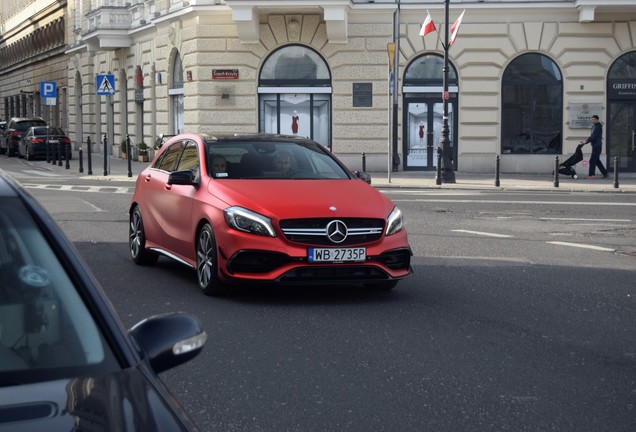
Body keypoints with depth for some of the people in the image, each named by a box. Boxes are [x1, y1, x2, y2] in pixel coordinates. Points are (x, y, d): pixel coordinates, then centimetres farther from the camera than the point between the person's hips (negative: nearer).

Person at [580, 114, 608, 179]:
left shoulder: (598, 127, -14)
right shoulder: (594, 126, 16)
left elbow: (594, 137, -21)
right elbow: (592, 136, 17)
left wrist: (586, 141, -21)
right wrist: (586, 141, 2)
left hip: (597, 146, -10)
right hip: (595, 146, 10)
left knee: (592, 160, -8)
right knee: (597, 161, 14)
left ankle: (592, 174, -5)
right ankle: (605, 173, 20)